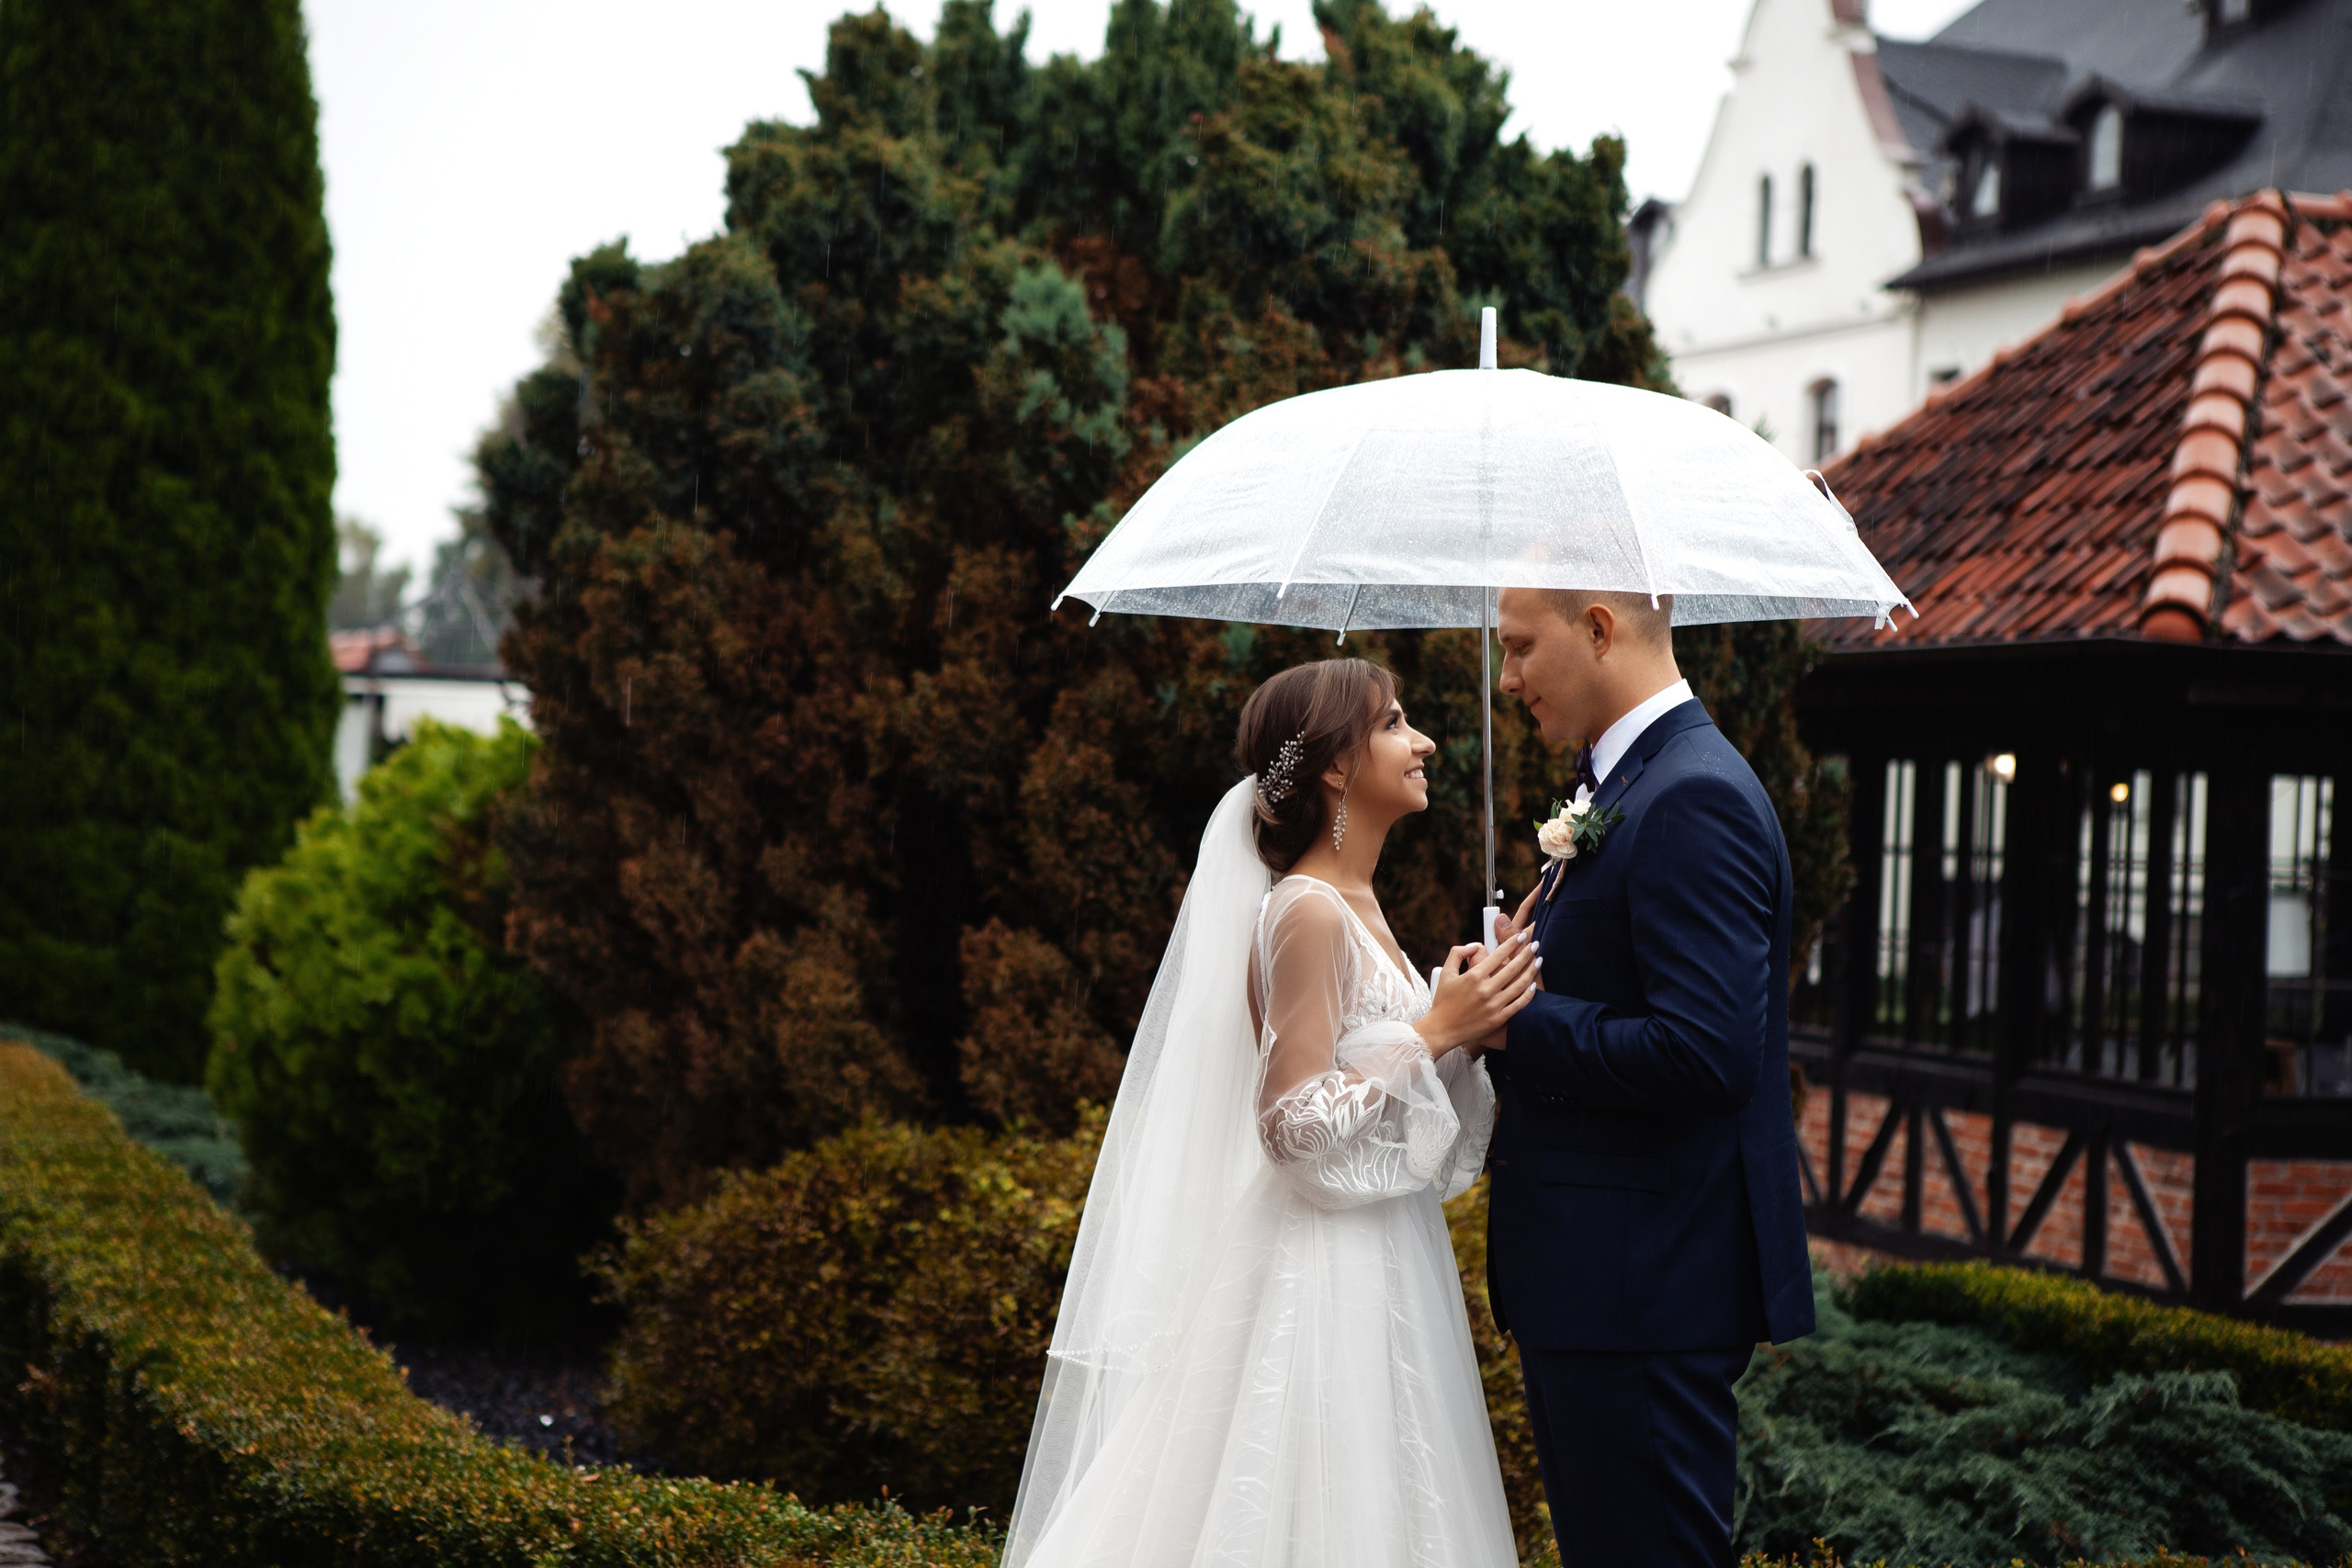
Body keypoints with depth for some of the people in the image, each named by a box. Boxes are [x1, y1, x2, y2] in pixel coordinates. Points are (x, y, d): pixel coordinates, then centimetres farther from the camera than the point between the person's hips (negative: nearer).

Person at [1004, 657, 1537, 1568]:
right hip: (1327, 1285, -9)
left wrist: (1468, 1026, 4)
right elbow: (1297, 1125, -21)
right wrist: (1434, 1033, -18)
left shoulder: (1355, 907, 13)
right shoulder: (1307, 913, -15)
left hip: (1380, 1276, 9)